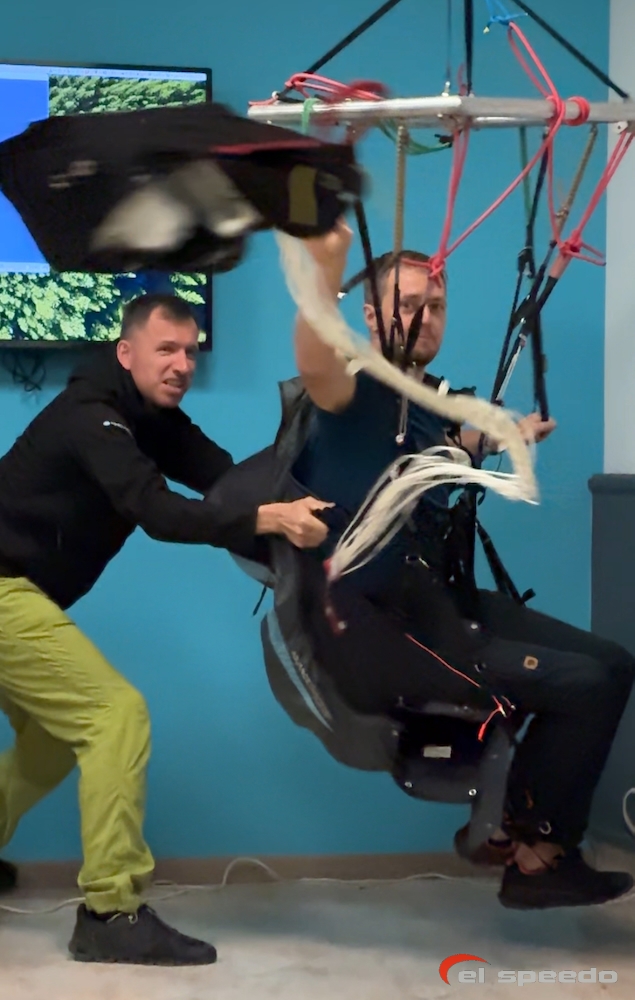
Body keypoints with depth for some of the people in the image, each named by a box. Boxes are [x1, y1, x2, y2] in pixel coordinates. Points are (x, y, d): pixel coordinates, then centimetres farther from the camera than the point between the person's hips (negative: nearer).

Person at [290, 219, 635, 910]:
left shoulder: (425, 399, 14)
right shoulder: (356, 389, -12)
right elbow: (315, 366, -38)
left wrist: (501, 437, 40)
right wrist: (326, 273, -55)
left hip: (435, 604, 9)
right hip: (375, 631, -9)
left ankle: (511, 829, 17)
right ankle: (532, 857, 6)